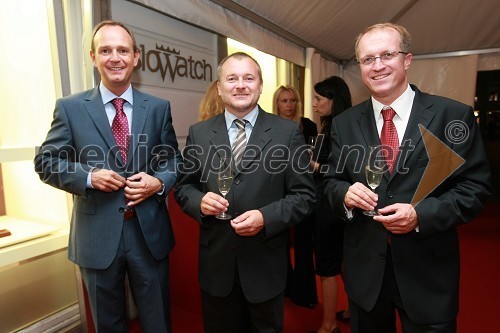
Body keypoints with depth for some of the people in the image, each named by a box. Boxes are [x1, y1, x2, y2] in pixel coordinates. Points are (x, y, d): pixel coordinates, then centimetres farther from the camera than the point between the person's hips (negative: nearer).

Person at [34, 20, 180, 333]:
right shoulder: (70, 107, -2)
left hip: (149, 233, 1)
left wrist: (159, 182, -15)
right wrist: (89, 176, -17)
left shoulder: (159, 107, 2)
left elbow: (173, 159, 6)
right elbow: (46, 161, 1)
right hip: (97, 235, 0)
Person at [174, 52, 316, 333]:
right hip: (215, 264, 2)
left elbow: (304, 195, -6)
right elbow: (183, 187, 6)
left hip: (266, 266, -1)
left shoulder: (288, 132, -7)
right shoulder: (199, 133, 1)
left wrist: (266, 217, -22)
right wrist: (200, 201, -16)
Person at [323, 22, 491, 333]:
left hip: (428, 270, -2)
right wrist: (345, 193, -18)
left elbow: (476, 186, -5)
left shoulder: (455, 116, -6)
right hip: (364, 268, 2)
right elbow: (332, 181, 5)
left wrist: (421, 214, -21)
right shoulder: (344, 123, 1)